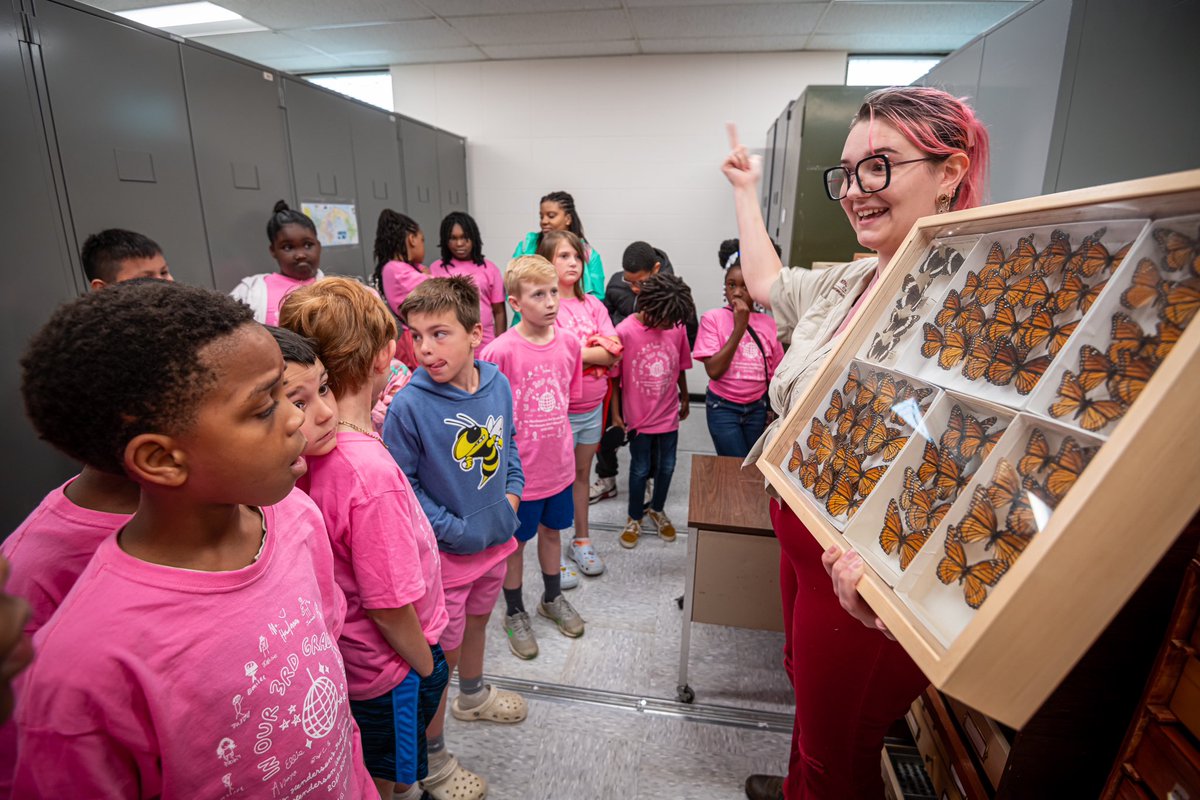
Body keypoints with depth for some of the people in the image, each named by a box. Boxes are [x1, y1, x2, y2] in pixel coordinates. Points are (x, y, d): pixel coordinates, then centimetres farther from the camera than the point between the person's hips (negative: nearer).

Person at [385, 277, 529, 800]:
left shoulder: (498, 384, -8)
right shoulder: (409, 406, -25)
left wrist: (512, 493, -3)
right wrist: (453, 530, -18)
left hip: (496, 537, 6)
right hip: (444, 552, -5)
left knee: (477, 619, 28)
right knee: (441, 655, 11)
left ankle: (472, 695, 57)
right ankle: (432, 755, 36)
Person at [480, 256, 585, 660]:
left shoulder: (569, 343, -5)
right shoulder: (500, 351, -20)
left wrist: (557, 441, 11)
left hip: (558, 463, 5)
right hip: (519, 470, -4)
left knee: (552, 531, 23)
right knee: (515, 542, 15)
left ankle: (552, 598, 48)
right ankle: (514, 612, 39)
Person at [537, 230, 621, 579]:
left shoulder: (593, 304, 6)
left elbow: (613, 354, -3)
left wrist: (575, 352, -12)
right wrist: (595, 349, -15)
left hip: (592, 405, 5)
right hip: (558, 409, -5)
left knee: (582, 474, 18)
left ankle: (581, 540, 34)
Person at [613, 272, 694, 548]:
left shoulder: (677, 328, -8)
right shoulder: (624, 331, -19)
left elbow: (680, 369, 6)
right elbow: (614, 376, -9)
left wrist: (685, 400, 16)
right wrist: (615, 412, -5)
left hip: (668, 414, 3)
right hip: (638, 416, -3)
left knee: (667, 466, 16)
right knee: (640, 469, 11)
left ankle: (657, 510, 42)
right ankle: (634, 518, 34)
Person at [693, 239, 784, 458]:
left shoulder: (768, 324, -1)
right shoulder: (713, 318, -11)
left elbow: (774, 376, 7)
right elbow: (714, 371, -20)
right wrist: (739, 328, -22)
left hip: (757, 408, 4)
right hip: (723, 408, -4)